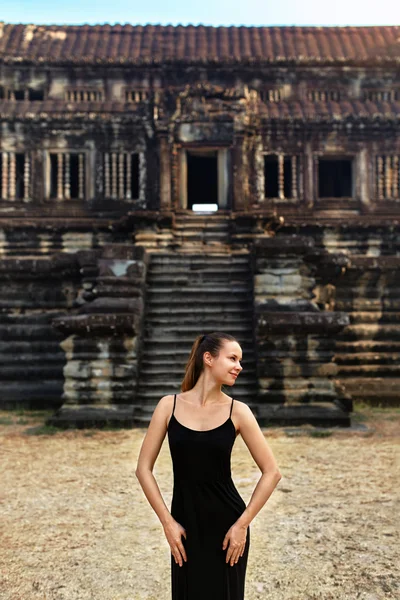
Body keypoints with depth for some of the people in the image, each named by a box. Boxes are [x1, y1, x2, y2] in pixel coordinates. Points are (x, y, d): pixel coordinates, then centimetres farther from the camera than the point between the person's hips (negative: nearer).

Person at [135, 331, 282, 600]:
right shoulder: (169, 405, -5)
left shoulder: (237, 411, -7)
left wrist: (243, 523, -7)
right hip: (185, 524, 1)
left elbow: (272, 472, -4)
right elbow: (144, 469, -2)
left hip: (226, 524, 0)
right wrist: (167, 521, -6)